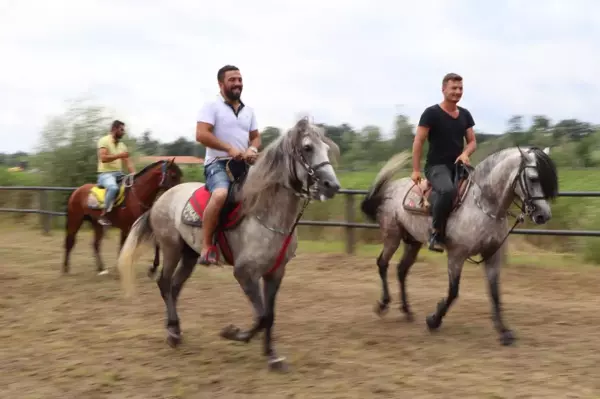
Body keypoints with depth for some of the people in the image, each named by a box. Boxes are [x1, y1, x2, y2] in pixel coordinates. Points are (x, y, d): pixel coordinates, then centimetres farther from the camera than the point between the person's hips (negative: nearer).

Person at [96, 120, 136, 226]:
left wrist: (134, 175, -5)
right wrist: (120, 155, -20)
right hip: (105, 173, -8)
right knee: (113, 187, -37)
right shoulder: (104, 141, -5)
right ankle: (103, 215, -33)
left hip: (119, 174, 8)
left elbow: (128, 162, 10)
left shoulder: (122, 145, 15)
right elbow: (103, 158, -18)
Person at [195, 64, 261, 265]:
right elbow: (201, 135, -14)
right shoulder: (211, 106, -3)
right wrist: (229, 149, -19)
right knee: (220, 194, -36)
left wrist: (252, 149, -3)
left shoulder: (248, 111, 17)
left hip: (243, 165, 7)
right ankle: (206, 247, -29)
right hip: (218, 163, -7)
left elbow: (255, 137, 22)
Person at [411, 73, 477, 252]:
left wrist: (465, 153, -8)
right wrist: (416, 170, -11)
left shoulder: (465, 114, 12)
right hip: (437, 166, -7)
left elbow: (472, 141, 16)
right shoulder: (431, 113, -7)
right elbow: (418, 142, -7)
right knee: (448, 190, -37)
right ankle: (436, 233, -22)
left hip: (458, 166, 7)